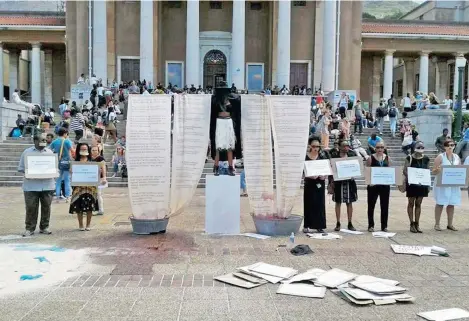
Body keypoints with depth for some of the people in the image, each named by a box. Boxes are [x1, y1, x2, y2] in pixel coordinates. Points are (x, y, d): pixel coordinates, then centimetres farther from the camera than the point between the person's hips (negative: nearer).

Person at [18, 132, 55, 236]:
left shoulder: (49, 152, 12)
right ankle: (29, 228, 11)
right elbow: (20, 168, 5)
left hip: (47, 184, 2)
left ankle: (44, 227, 18)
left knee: (46, 206, 6)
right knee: (31, 207, 0)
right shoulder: (27, 152, 5)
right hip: (31, 185, -2)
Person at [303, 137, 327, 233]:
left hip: (320, 182, 3)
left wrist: (324, 175, -12)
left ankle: (319, 226, 12)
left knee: (320, 203, 5)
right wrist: (310, 175, -21)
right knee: (309, 203, 1)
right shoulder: (305, 156, -3)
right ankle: (307, 226, 8)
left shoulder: (322, 156, 5)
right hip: (309, 182, -2)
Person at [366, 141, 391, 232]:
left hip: (385, 184, 3)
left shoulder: (387, 158, 7)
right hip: (373, 184, -2)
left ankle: (384, 226, 16)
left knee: (385, 206, 6)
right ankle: (371, 225, 13)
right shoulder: (371, 158, -1)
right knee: (371, 205, 4)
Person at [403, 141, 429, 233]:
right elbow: (405, 170, -7)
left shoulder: (426, 159, 6)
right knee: (411, 203, 4)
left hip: (422, 183, 4)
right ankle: (412, 224, 10)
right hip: (411, 183, -3)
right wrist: (409, 177, -24)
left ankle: (417, 224, 16)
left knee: (418, 203, 9)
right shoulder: (409, 158, -6)